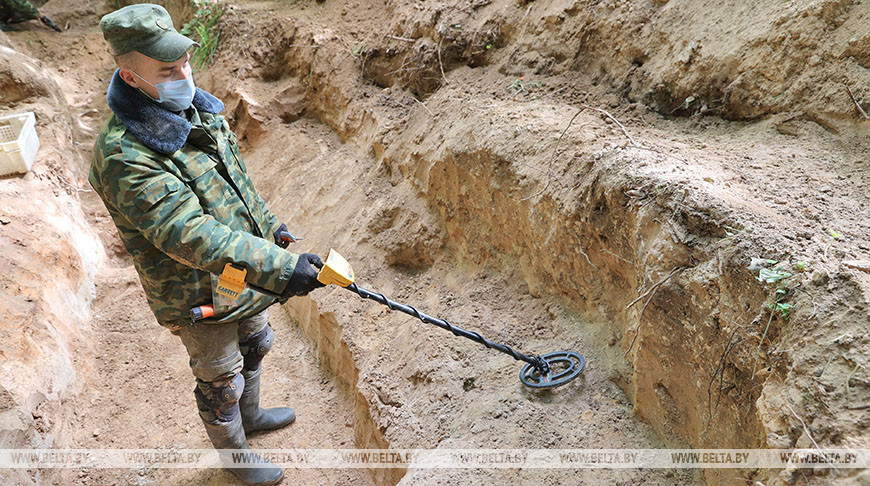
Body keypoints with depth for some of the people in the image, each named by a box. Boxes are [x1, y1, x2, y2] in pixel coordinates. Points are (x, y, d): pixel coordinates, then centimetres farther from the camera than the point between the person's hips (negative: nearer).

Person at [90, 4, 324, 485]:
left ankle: (250, 414, 58)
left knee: (253, 346, 29)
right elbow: (192, 237, -39)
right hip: (199, 297, -8)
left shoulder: (193, 107, -2)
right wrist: (281, 268, -46)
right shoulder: (125, 155, -31)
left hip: (240, 275, 8)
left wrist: (267, 224, 21)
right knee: (220, 381, 15)